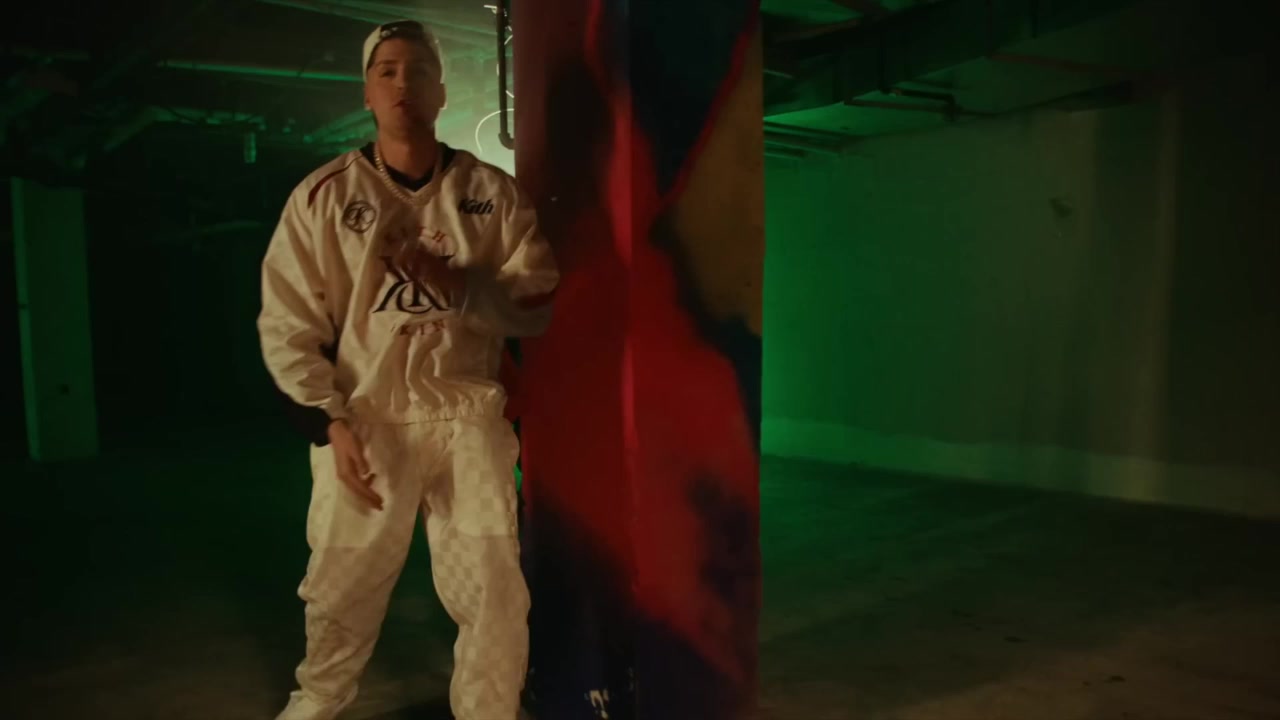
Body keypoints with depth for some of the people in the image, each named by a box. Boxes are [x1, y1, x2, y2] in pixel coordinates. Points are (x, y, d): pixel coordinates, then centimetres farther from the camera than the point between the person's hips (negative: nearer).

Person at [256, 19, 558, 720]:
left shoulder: (492, 192, 2)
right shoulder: (323, 194, 0)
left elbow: (540, 301, 0)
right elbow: (287, 323, 0)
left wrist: (457, 282, -17)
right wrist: (332, 422, -9)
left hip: (467, 412, 1)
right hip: (363, 414, 0)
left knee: (494, 595, 2)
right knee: (342, 590, 12)